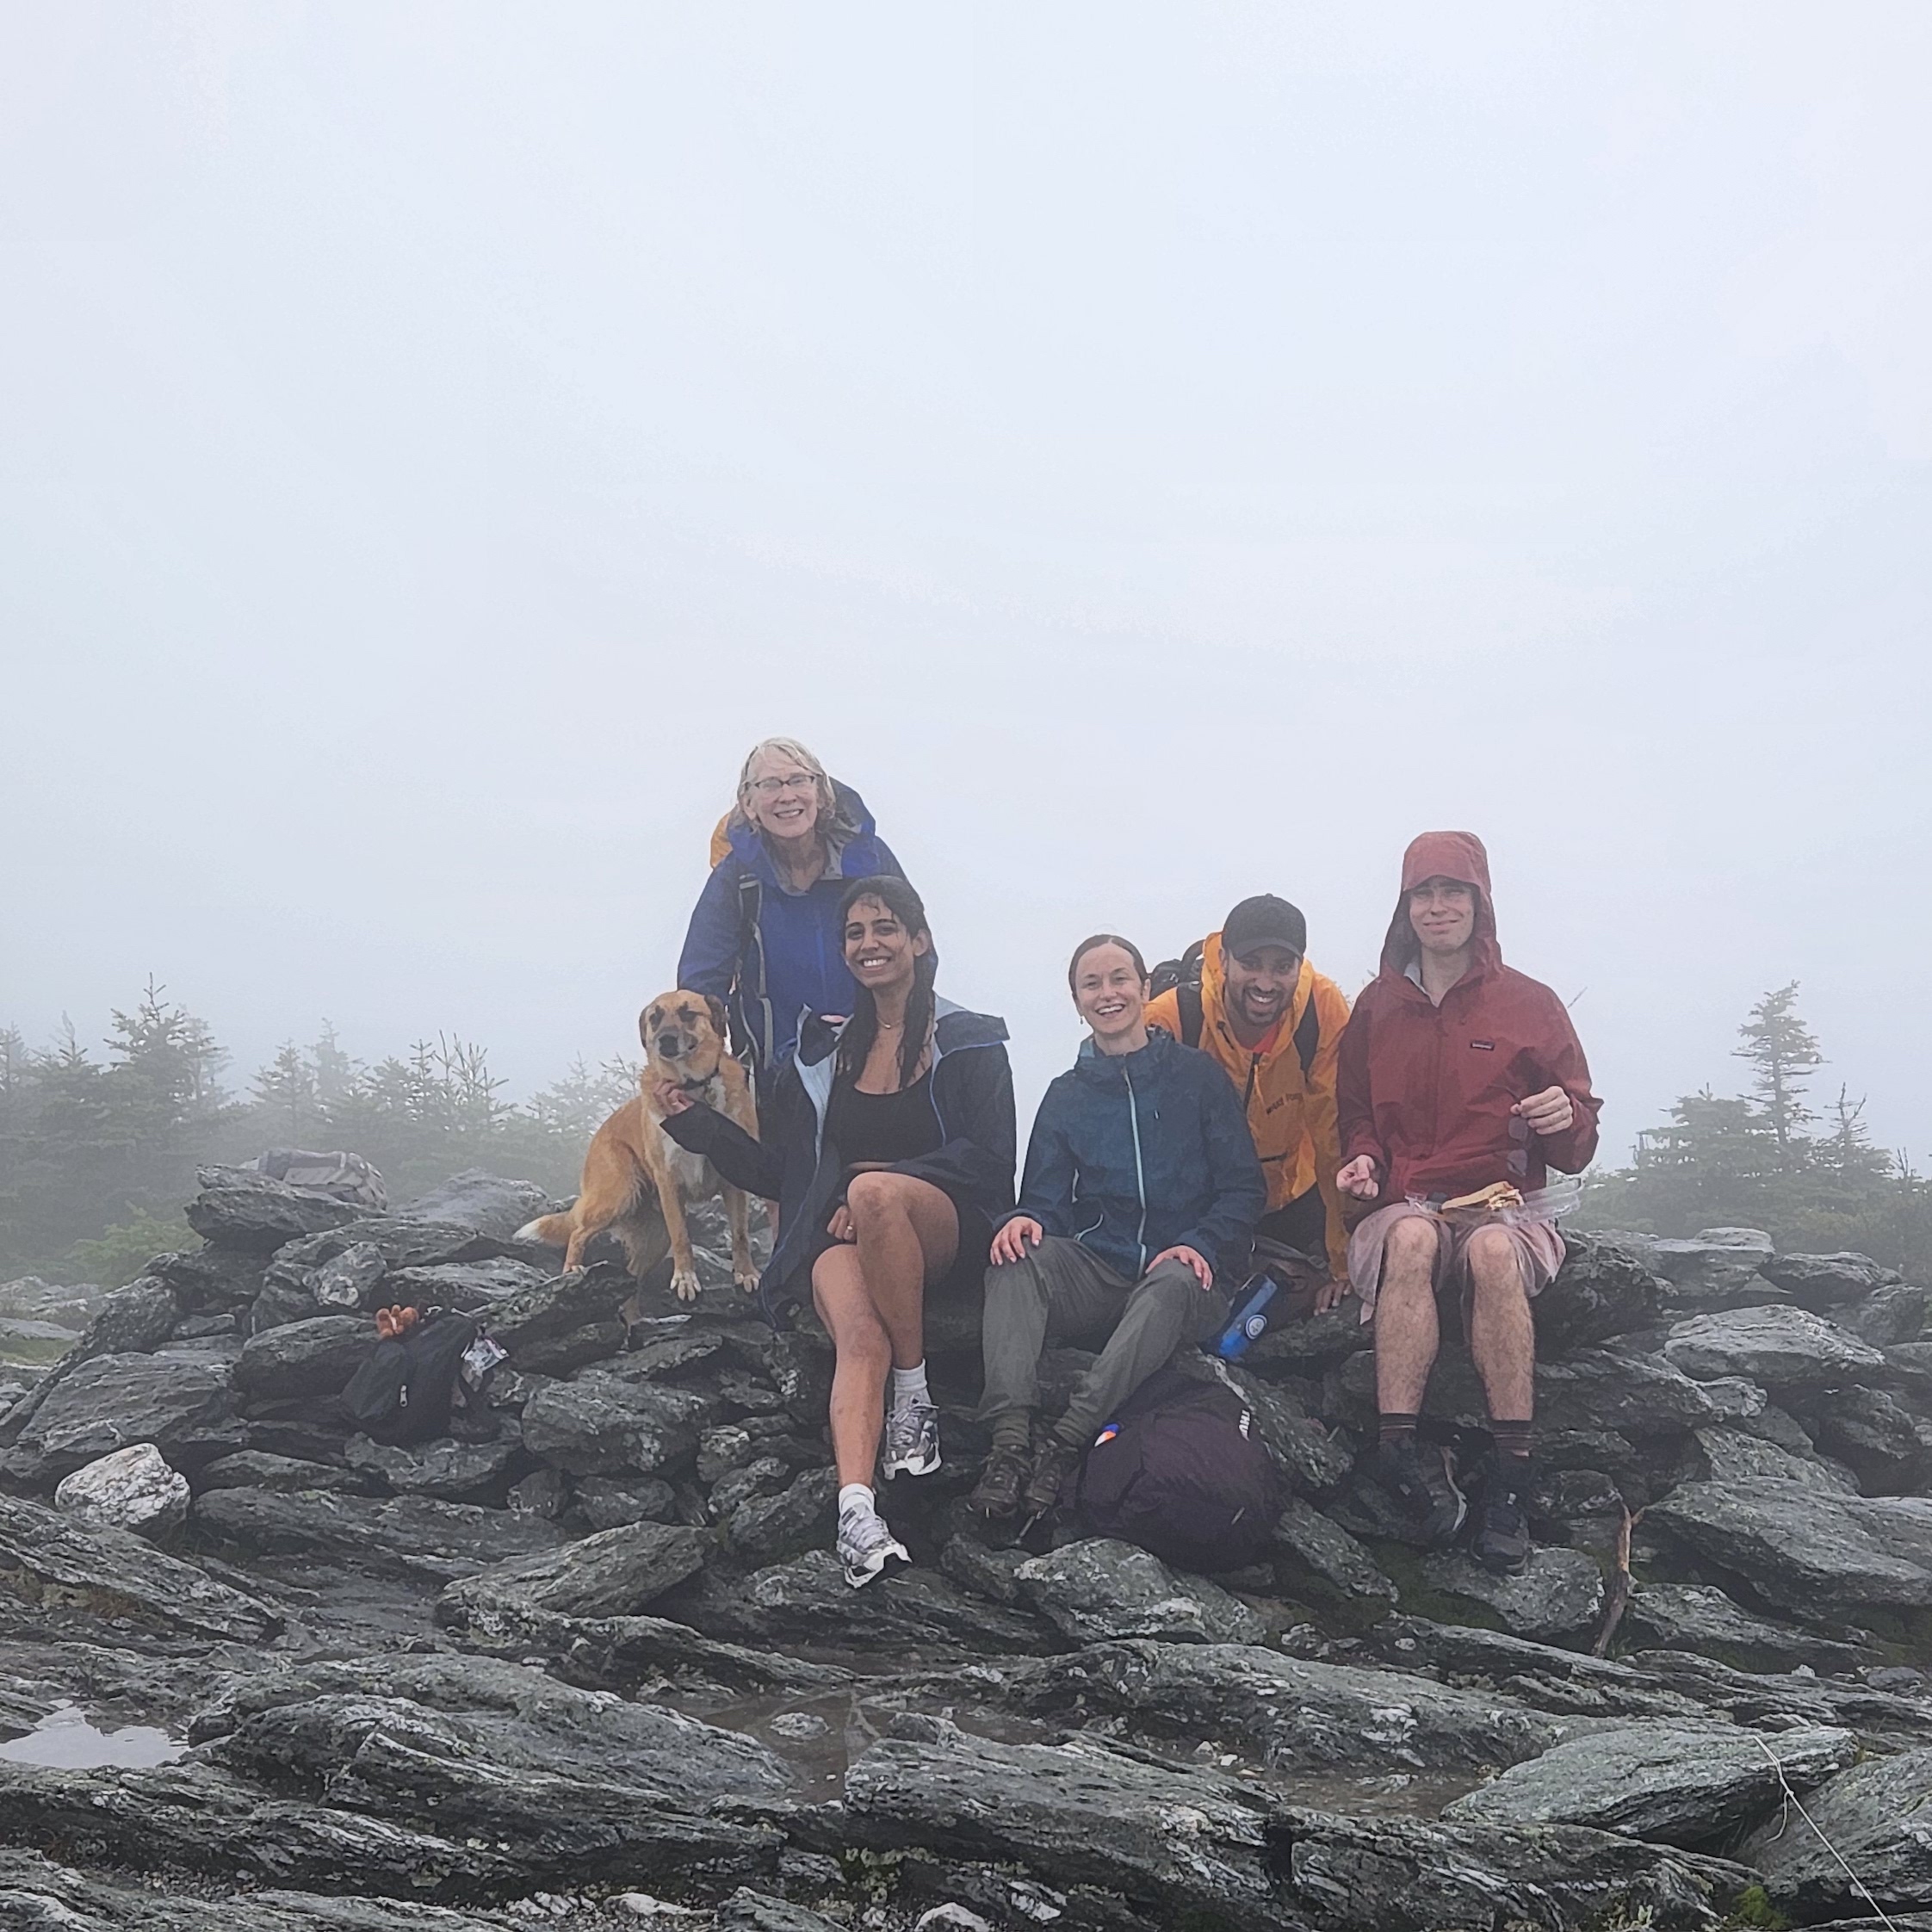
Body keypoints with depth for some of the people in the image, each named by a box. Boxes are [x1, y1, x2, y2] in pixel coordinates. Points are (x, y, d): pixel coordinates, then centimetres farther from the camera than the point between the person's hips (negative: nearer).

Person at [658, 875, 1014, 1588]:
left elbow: (987, 1158, -2)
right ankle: (856, 1510, -52)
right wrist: (697, 1124, 8)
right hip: (840, 1237, 2)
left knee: (875, 1194, -38)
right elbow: (777, 1172, 21)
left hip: (948, 1235, -2)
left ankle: (915, 1396, -26)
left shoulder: (969, 1042, 10)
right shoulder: (820, 1053, 20)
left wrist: (879, 1181, -14)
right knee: (861, 1339, -32)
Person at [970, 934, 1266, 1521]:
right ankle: (1010, 1438, -44)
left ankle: (1065, 1441, -46)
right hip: (1096, 1273, 2)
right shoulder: (1066, 1096, 18)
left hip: (1182, 1276, -2)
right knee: (1017, 1258, -29)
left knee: (1175, 1284, -38)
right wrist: (1025, 1220, -14)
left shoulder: (1196, 1076, 10)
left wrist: (1202, 1245, -15)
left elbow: (1243, 1189, 5)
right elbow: (1048, 1199, 11)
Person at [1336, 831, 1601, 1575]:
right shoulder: (1376, 1006, 12)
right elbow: (1356, 1116, 22)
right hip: (1404, 1203, 1)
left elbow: (1575, 1150, 8)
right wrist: (1363, 1161, -1)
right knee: (1410, 1237, -37)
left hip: (1506, 1204, -1)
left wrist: (1567, 1117, -16)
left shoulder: (1529, 1003, 7)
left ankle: (1509, 1478, -38)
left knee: (1493, 1251, -37)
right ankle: (1397, 1452, -44)